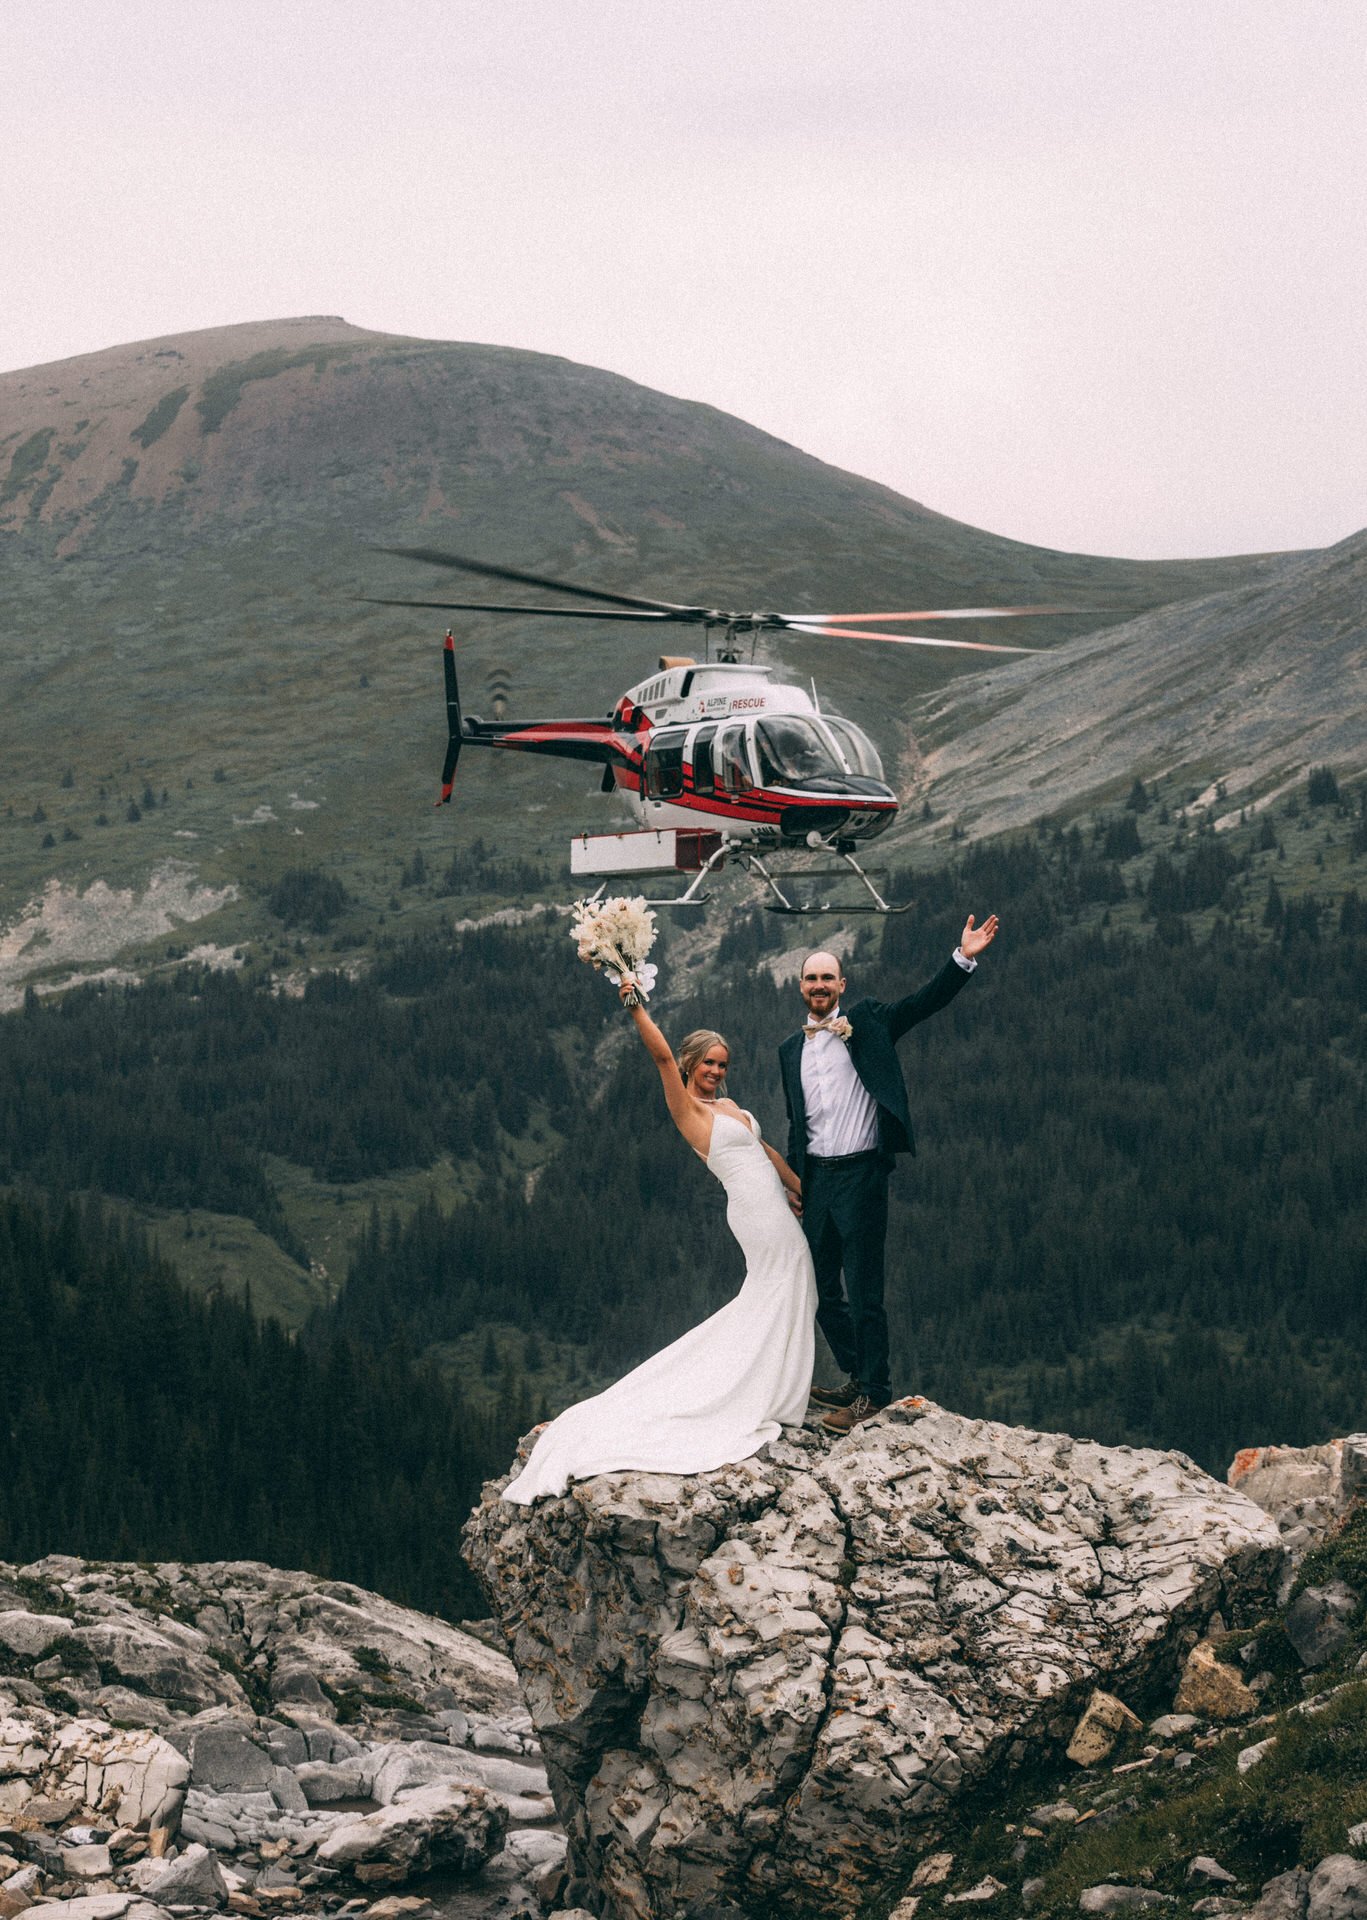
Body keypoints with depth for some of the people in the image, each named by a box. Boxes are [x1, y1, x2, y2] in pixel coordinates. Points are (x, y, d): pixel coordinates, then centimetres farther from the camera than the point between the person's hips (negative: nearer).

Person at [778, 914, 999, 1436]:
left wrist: (963, 959, -23)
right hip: (815, 1178, 6)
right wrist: (793, 1181, 15)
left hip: (860, 1174, -6)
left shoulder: (866, 1022, 2)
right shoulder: (791, 1049, 16)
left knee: (863, 1291, -6)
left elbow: (924, 1001, -9)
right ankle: (857, 1378, 26)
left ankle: (874, 1392, 1)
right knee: (822, 1291, 12)